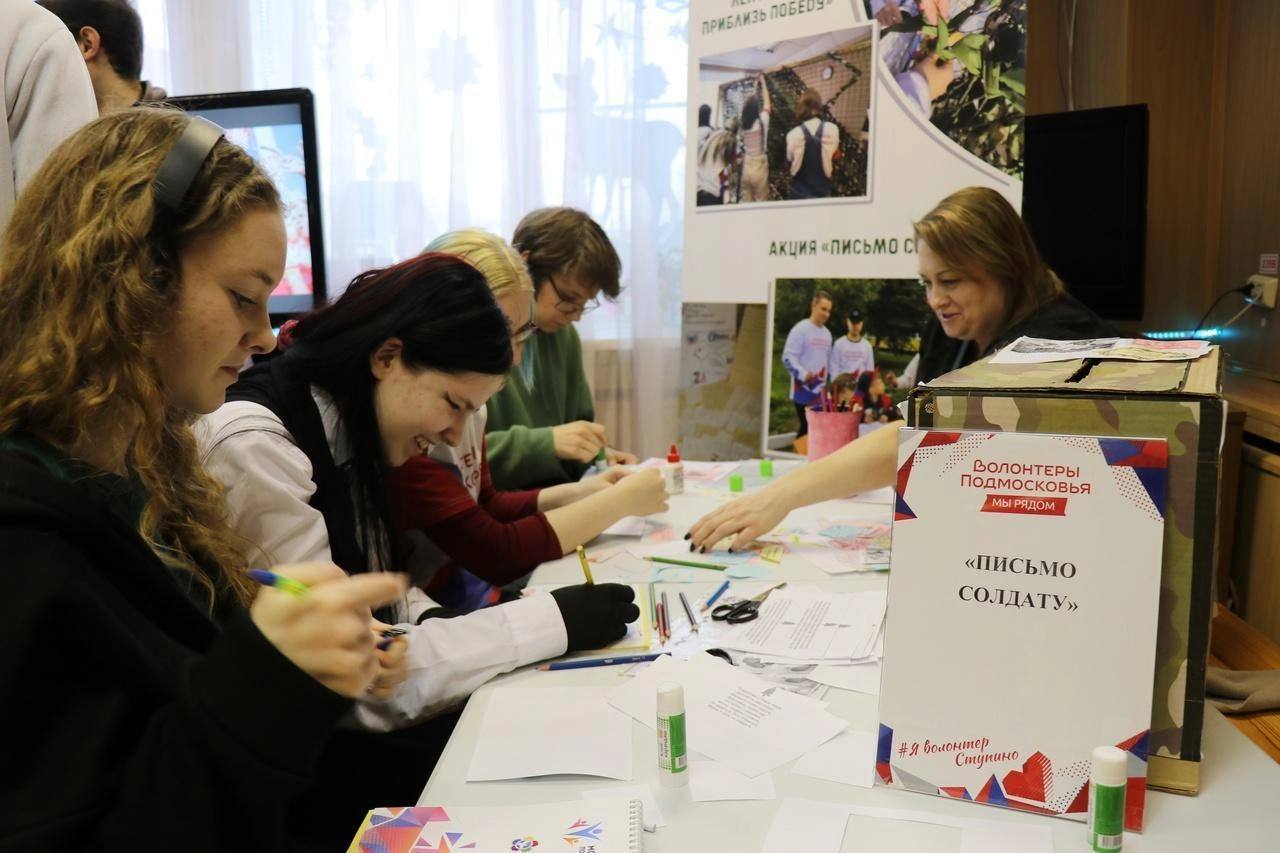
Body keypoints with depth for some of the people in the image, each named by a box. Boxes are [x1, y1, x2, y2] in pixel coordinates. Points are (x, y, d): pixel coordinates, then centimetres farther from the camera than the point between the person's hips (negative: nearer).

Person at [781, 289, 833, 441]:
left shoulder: (827, 333, 15)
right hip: (804, 389, -7)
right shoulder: (800, 329, -10)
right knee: (806, 428, -5)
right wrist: (803, 374, -31)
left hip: (821, 390, 7)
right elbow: (788, 357, -18)